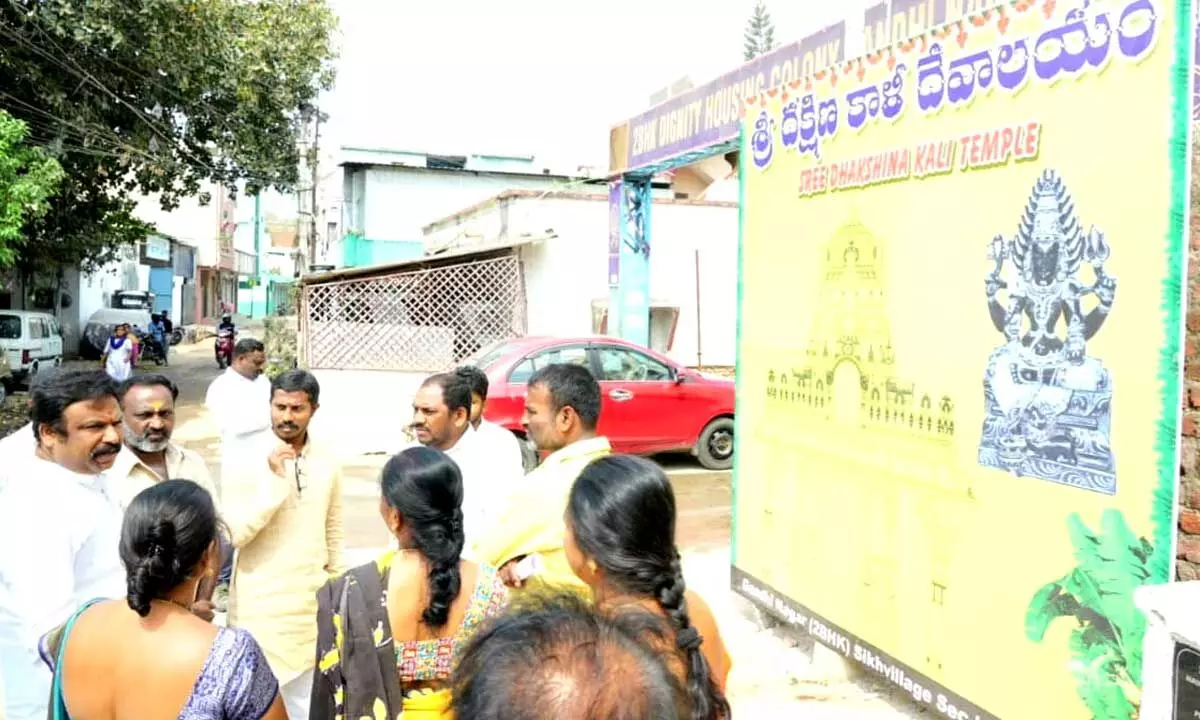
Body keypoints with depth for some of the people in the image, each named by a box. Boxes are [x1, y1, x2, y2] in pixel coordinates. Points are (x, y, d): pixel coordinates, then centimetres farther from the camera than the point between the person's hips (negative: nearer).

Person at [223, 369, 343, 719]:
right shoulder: (246, 463, -11)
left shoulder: (328, 462, 1)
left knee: (306, 690, 13)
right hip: (261, 603, -3)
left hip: (312, 599, 4)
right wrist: (274, 480, -23)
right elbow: (235, 534, -19)